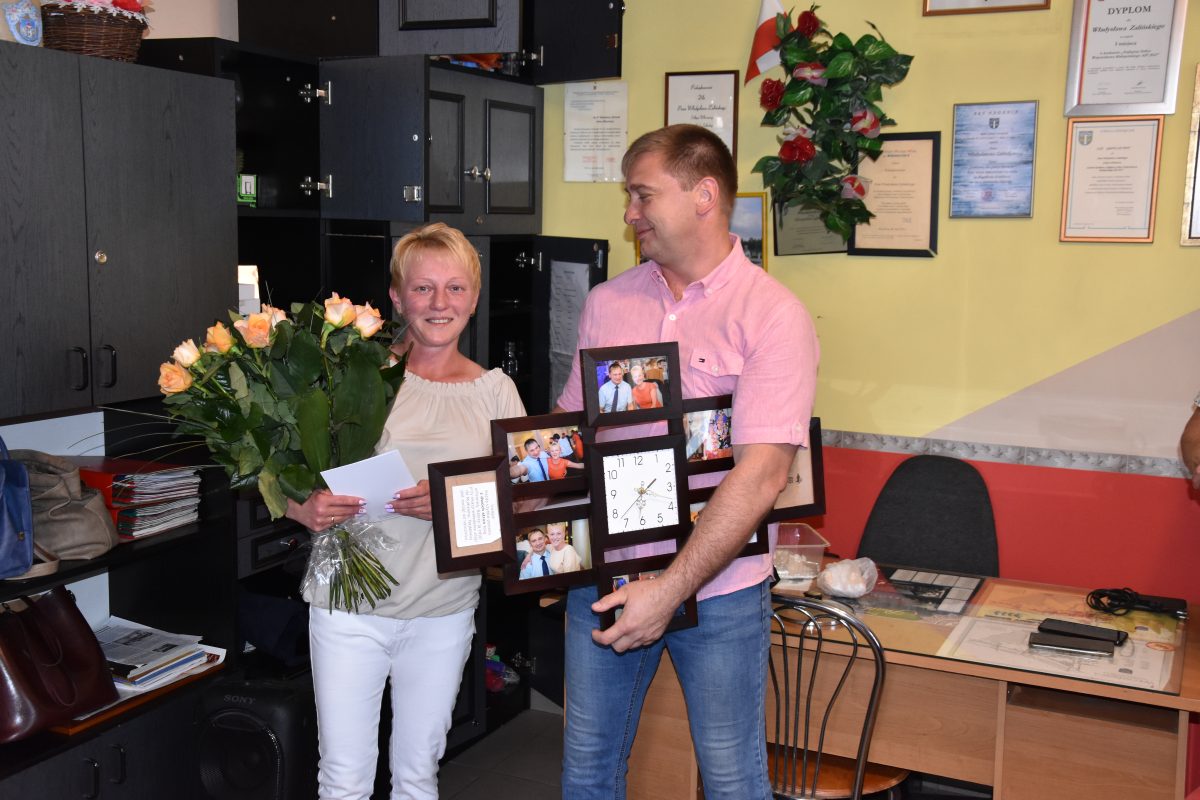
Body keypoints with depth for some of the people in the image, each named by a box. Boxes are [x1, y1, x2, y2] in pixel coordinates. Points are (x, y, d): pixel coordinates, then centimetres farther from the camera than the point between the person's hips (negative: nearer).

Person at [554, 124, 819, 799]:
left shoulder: (772, 314, -12)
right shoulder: (607, 303, 6)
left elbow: (761, 473, -20)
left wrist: (671, 590, -22)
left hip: (716, 589, -4)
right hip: (603, 579, 5)